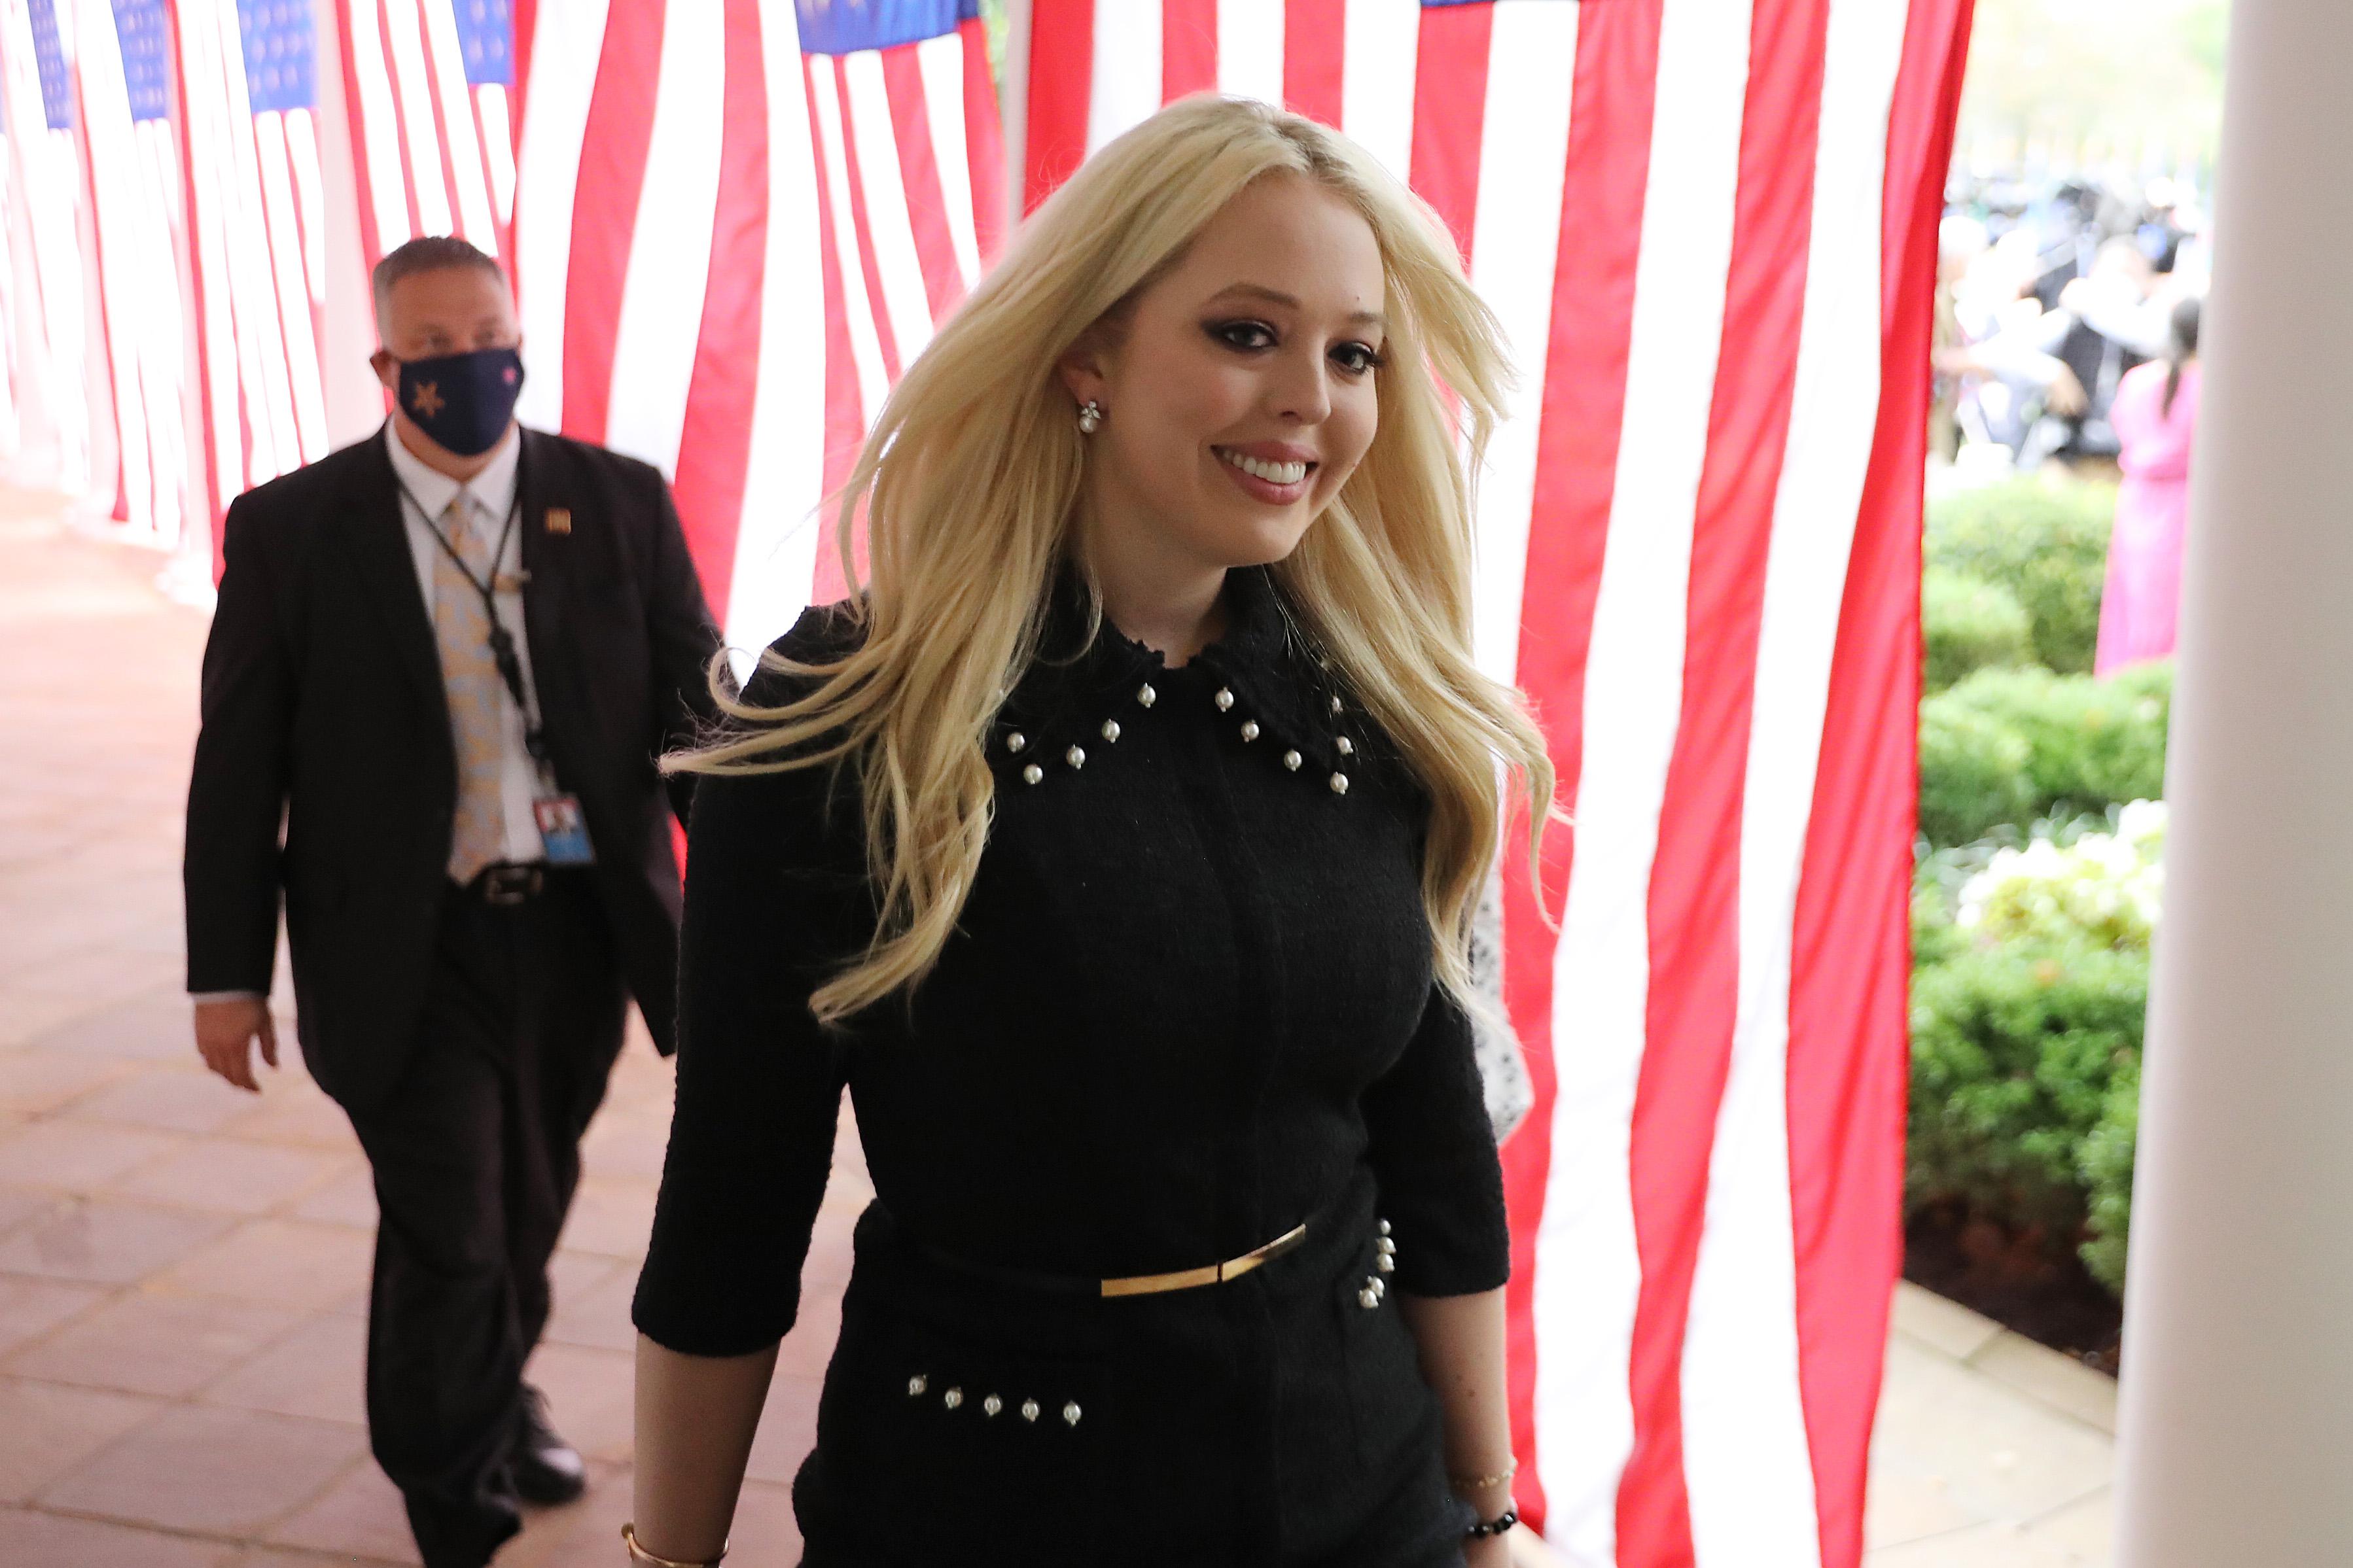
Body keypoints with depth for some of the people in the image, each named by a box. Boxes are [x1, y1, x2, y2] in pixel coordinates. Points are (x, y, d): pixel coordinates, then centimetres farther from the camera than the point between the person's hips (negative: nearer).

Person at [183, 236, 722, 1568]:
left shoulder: (621, 503, -1)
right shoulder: (292, 529, -4)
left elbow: (696, 708, 1)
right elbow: (238, 768, -1)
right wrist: (229, 971, -1)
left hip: (583, 923, 3)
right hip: (408, 949, -2)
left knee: (531, 1204, 20)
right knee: (448, 1235, -2)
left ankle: (502, 1395, 47)